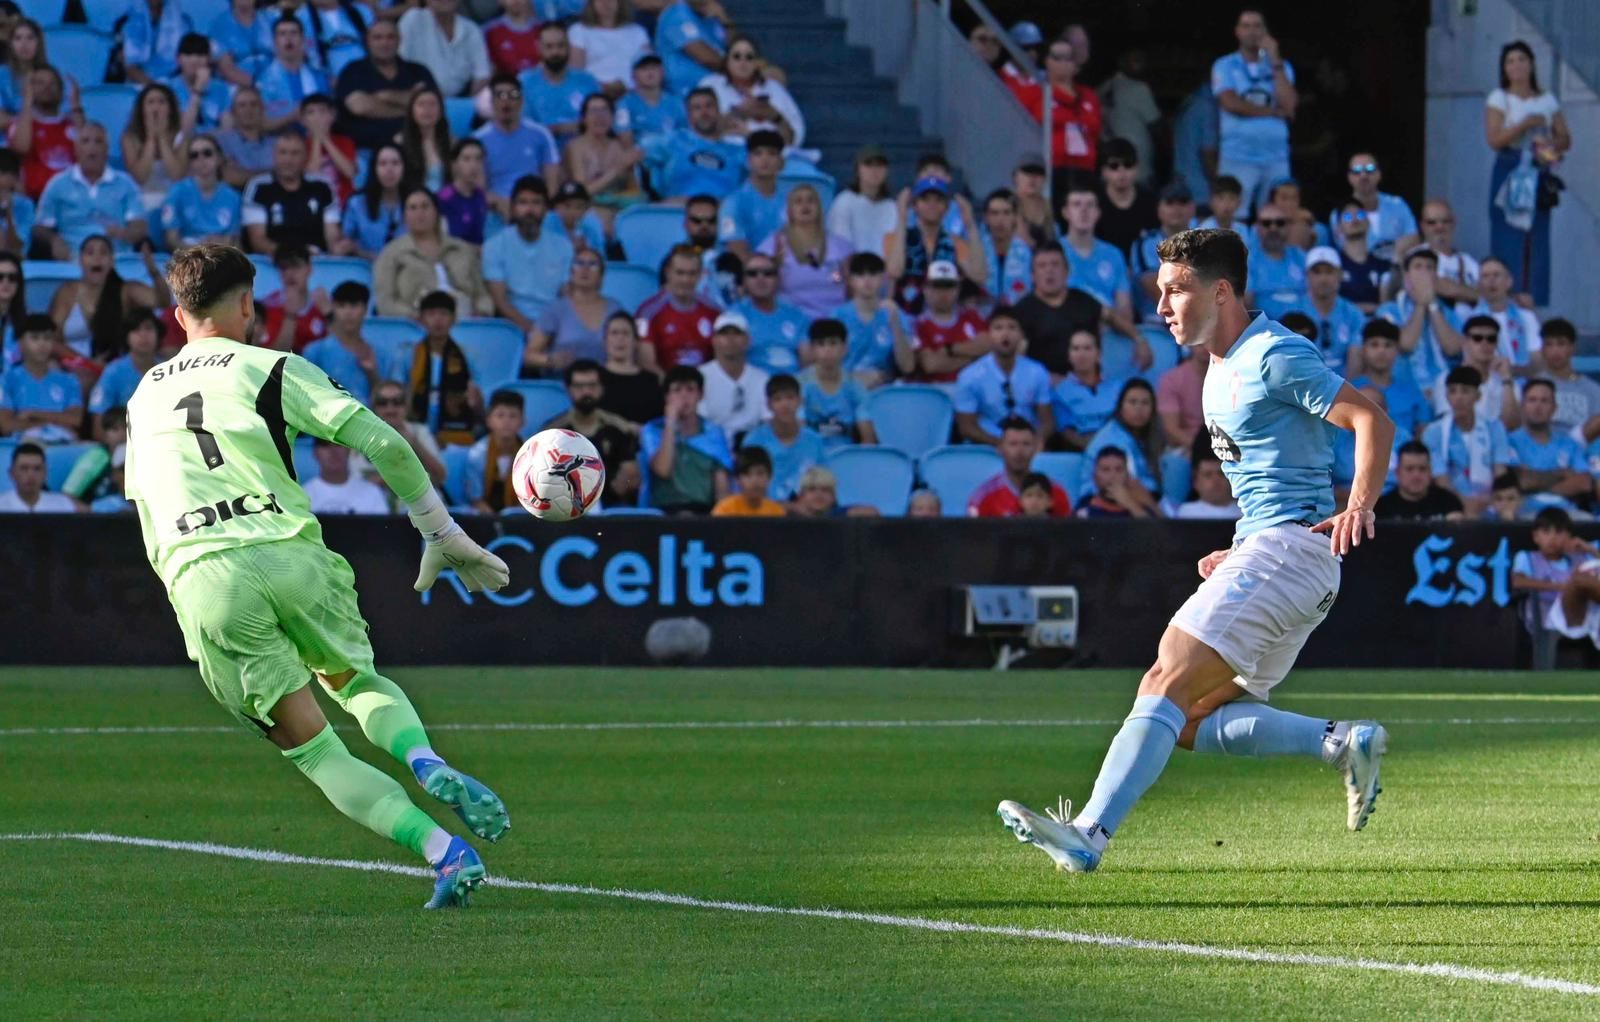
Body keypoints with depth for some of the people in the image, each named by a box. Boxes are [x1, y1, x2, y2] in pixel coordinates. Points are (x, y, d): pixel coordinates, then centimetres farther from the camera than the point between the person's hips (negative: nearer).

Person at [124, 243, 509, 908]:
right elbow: (381, 442, 0)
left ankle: (445, 852, -10)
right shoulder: (272, 370, 11)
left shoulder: (144, 397, 23)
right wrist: (443, 535, 6)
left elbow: (152, 532, 28)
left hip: (200, 580, 1)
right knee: (357, 682, 25)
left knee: (309, 746, 5)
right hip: (290, 553, -1)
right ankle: (426, 762, -6)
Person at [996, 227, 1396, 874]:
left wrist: (1358, 507, -29)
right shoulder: (1219, 370, 20)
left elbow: (1372, 421, -16)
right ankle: (1342, 742, 4)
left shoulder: (1273, 356, -10)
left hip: (1286, 547, -10)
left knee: (1167, 687, -20)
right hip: (1262, 550, 10)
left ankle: (1089, 834, -30)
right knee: (1193, 722, 4)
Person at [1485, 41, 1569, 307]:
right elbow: (1494, 139, -10)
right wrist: (1526, 124, -17)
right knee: (1509, 238, -8)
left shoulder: (1548, 101, 11)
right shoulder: (1498, 99, 1)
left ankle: (1534, 302, 2)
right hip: (1509, 173, -3)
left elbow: (1566, 139, 12)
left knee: (1538, 242, 0)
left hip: (1538, 174, 3)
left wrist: (1553, 145, -10)